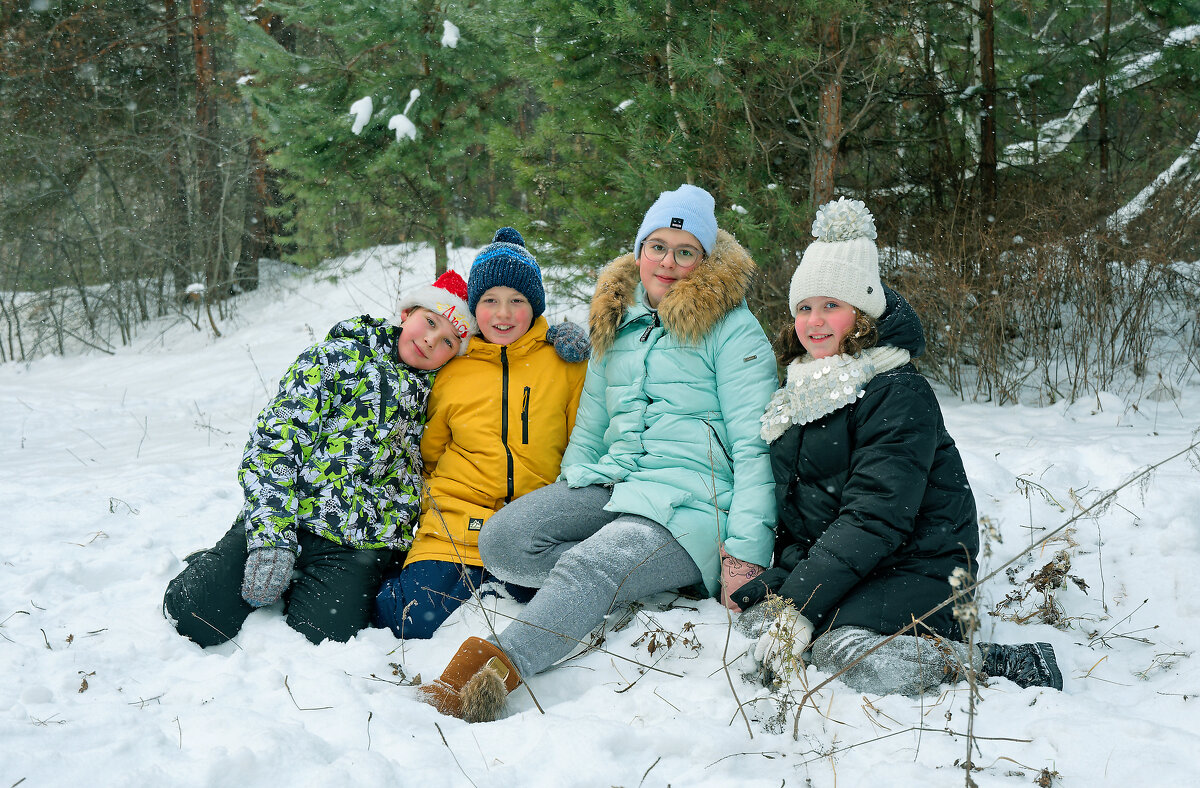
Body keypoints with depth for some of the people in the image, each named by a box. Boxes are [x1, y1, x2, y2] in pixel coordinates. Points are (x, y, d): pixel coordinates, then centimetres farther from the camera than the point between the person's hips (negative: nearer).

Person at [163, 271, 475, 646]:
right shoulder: (337, 357, 0)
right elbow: (274, 441, -8)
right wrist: (271, 536, -17)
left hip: (355, 546, 2)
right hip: (287, 519, -2)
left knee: (323, 637, -22)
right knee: (196, 616, -15)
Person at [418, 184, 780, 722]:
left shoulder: (733, 329, 1)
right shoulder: (616, 324, 19)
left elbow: (754, 445, -5)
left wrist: (746, 550, -14)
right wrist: (569, 492, 9)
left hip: (692, 502, -6)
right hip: (610, 484, 7)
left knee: (589, 568, -35)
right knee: (502, 537, -19)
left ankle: (497, 670, -49)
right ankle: (633, 581, -19)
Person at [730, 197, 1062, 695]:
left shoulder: (899, 394, -15)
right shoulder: (804, 391, 12)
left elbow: (875, 516, -23)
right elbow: (795, 507, 14)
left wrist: (799, 603, -27)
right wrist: (781, 579, -2)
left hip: (918, 567, -8)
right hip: (829, 562, 8)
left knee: (843, 653, -31)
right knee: (755, 614, -15)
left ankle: (1007, 665, -14)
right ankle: (911, 636, -4)